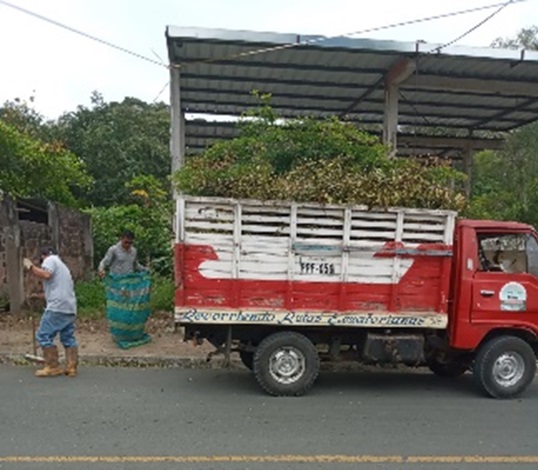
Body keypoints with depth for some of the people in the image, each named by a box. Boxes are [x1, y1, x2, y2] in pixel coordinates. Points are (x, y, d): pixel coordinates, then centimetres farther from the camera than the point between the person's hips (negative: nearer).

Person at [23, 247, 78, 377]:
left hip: (57, 307, -9)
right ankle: (71, 367, 6)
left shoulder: (50, 259, 3)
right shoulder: (61, 264, 30)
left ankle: (53, 367, -3)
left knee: (44, 335, -3)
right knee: (68, 338, 10)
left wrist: (30, 267, -6)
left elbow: (46, 275, -17)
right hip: (70, 308, 9)